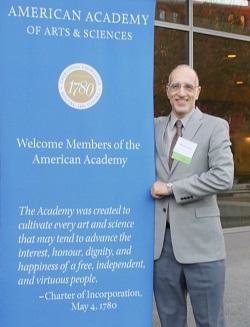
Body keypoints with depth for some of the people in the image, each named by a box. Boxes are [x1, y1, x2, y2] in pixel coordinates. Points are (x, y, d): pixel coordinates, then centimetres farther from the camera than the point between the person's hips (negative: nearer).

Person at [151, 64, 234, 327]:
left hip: (199, 239, -3)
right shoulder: (155, 126, 11)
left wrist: (171, 188, -13)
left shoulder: (215, 127, -1)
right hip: (161, 238, 4)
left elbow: (223, 177, -13)